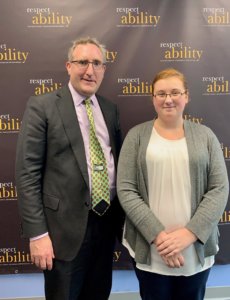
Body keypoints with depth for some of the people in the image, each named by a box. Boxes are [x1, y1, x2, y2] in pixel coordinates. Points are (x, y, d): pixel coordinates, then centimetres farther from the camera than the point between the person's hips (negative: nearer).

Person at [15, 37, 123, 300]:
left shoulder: (110, 109, 8)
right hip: (65, 227, -5)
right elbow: (27, 174, -12)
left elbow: (117, 162, 12)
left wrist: (122, 216, 10)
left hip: (107, 222, 5)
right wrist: (37, 233, -15)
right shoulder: (42, 107, -9)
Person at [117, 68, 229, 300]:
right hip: (149, 248, -1)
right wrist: (158, 235, -16)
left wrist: (188, 234, -14)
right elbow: (126, 191, -8)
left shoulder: (205, 136, 1)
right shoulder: (137, 135, -2)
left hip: (197, 248, 1)